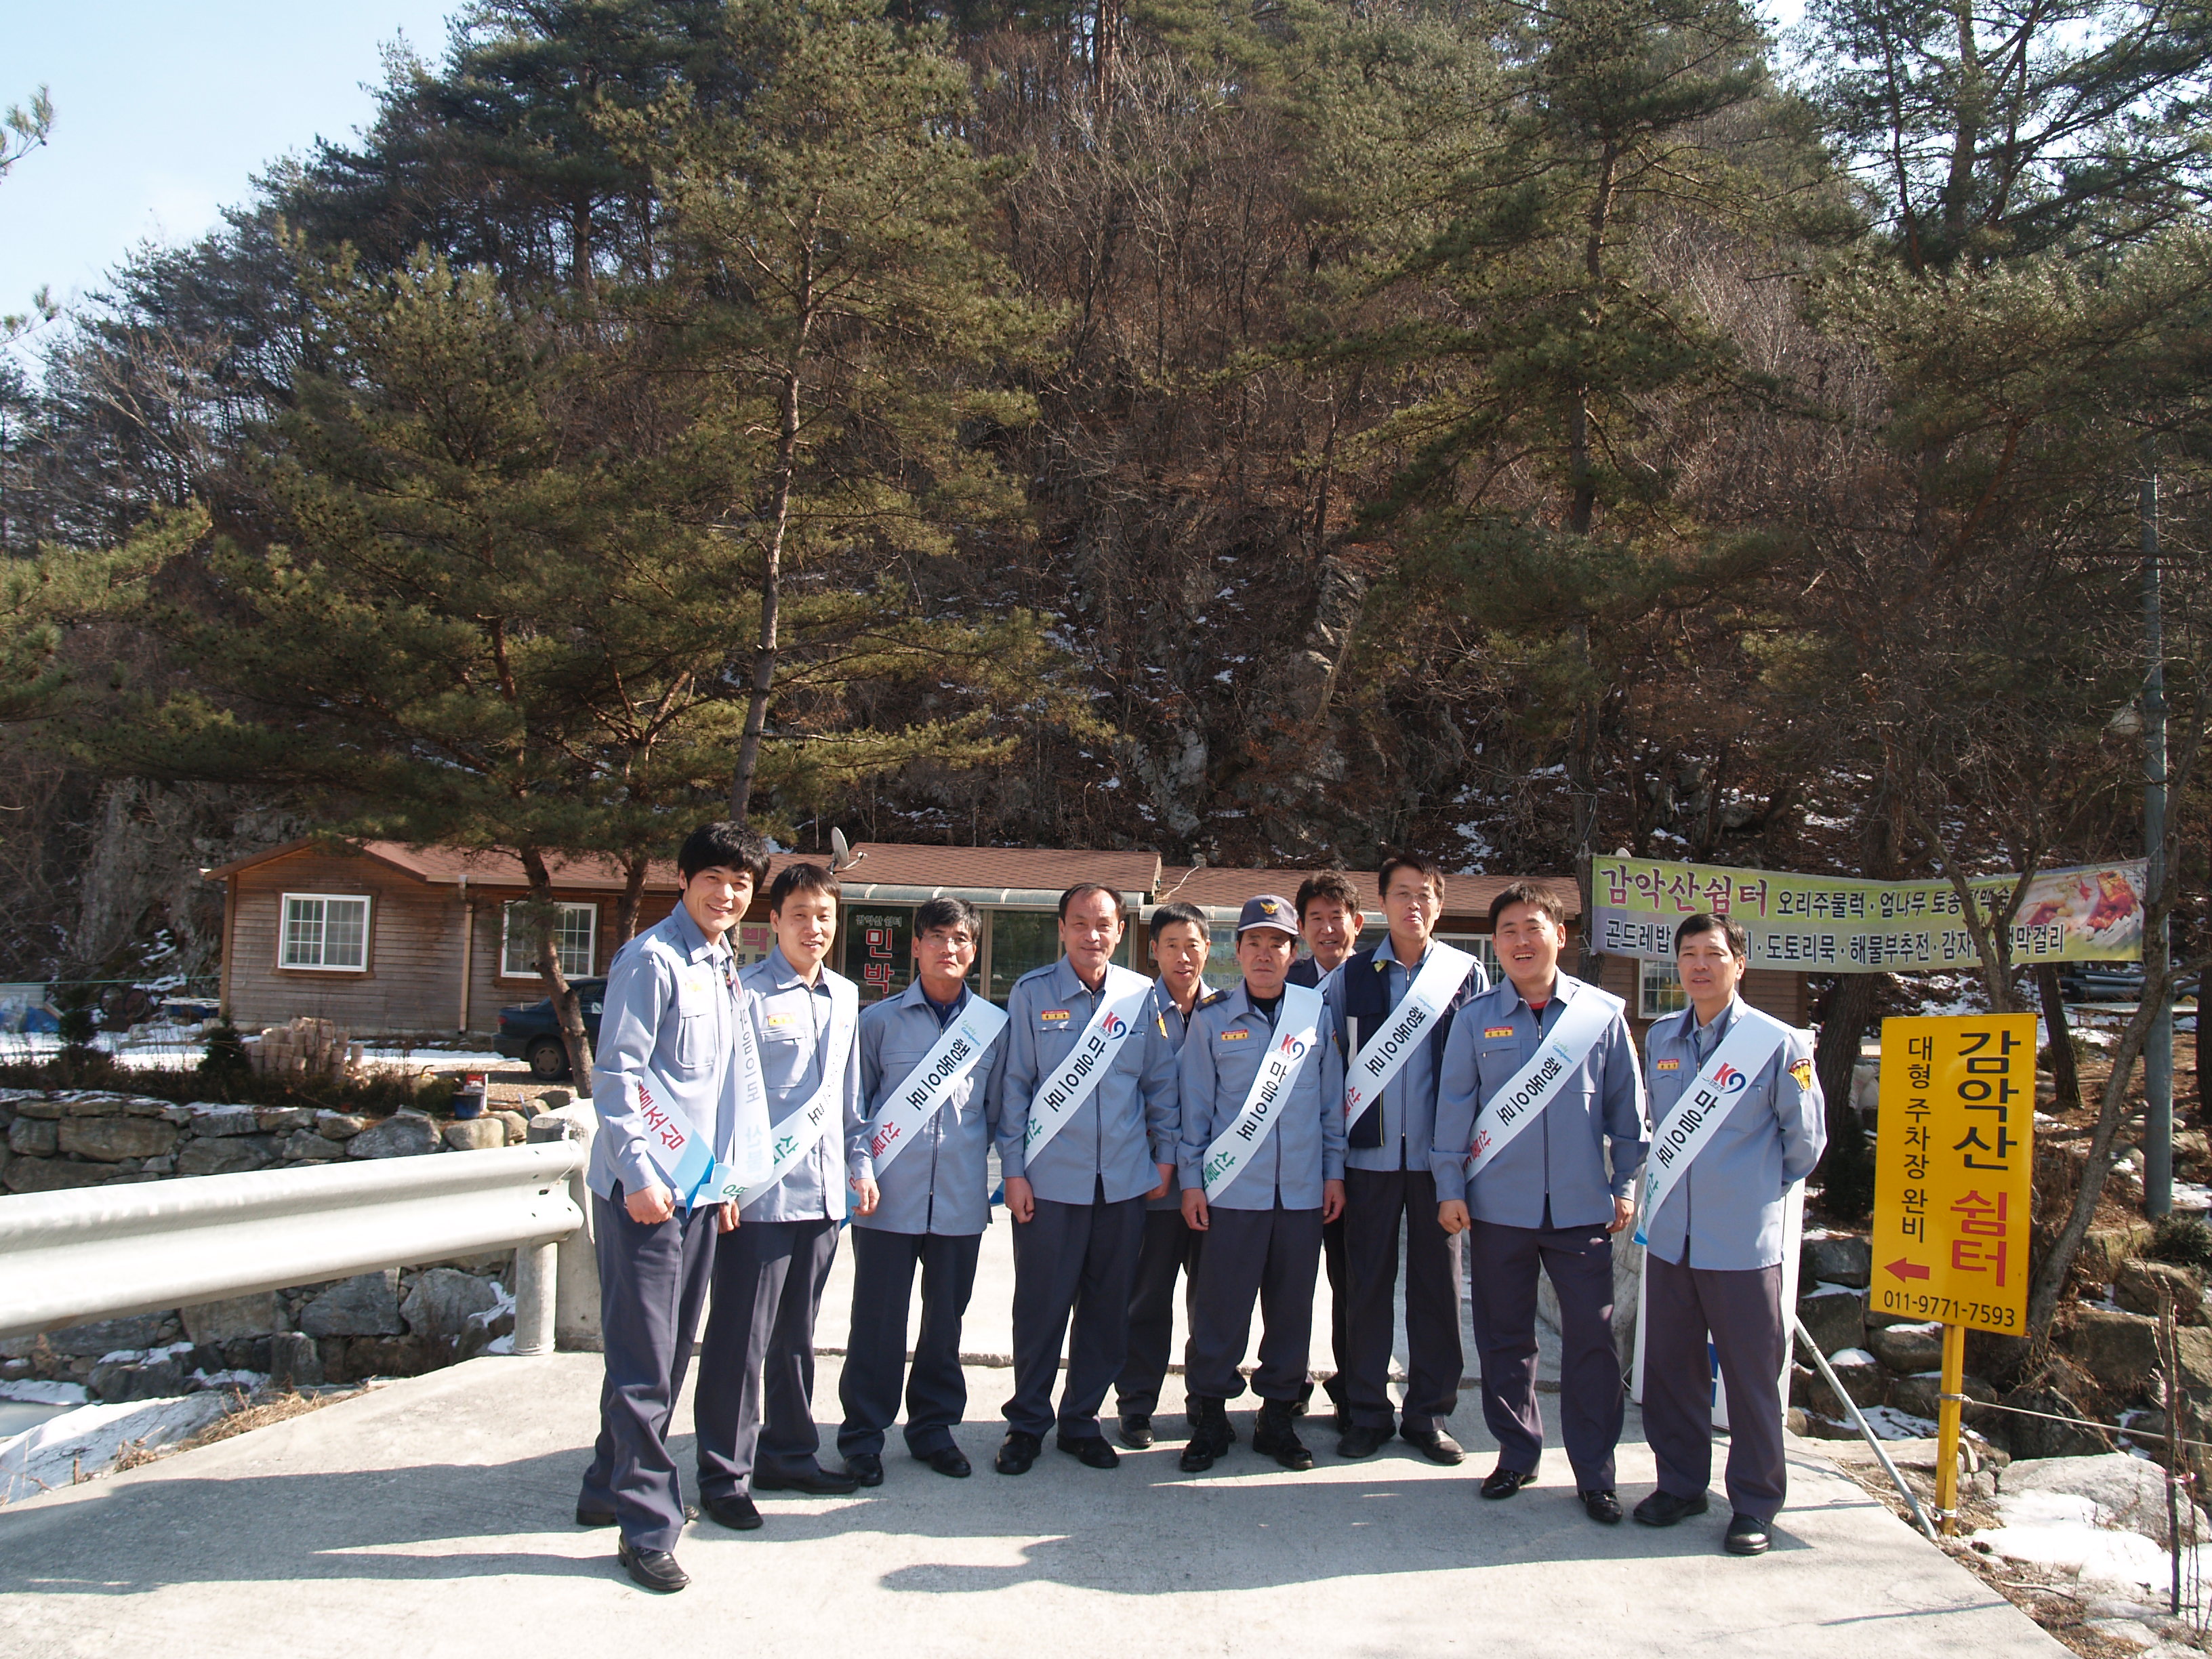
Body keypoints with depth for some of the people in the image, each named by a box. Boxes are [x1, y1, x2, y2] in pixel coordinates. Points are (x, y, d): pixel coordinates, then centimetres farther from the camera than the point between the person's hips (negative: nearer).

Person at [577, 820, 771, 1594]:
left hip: (699, 1189, 9)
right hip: (643, 1188, -9)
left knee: (668, 1355, 16)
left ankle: (611, 1487, 29)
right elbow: (615, 1072, -14)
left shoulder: (728, 973, 16)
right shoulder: (651, 960, -10)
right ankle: (648, 1528, 1)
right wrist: (640, 1173, -18)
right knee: (643, 1364, -5)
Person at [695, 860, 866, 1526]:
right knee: (741, 1338, -1)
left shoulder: (845, 997, 13)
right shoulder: (746, 994, -8)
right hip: (759, 1194, -6)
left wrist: (860, 1165, 18)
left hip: (822, 1193, 6)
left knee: (796, 1335, 16)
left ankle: (788, 1453, 28)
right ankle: (724, 1474, 8)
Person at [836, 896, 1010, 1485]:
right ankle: (863, 1435, 15)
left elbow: (999, 1107, 13)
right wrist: (860, 1166, -7)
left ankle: (933, 1425, 27)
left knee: (947, 1316, 11)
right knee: (878, 1318, 2)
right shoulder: (879, 1020, 3)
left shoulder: (993, 1025, 7)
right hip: (890, 1195, -2)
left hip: (961, 1196, 2)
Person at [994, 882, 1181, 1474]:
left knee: (1107, 1308, 10)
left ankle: (1082, 1420, 25)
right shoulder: (1031, 994, -1)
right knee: (1040, 1307, 4)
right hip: (1049, 1180, -2)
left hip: (1124, 1180, 2)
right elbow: (1014, 1085, 0)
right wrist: (1013, 1169, -3)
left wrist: (1165, 1155, 6)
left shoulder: (1143, 996, 4)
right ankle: (1027, 1423, 20)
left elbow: (1160, 1083, 11)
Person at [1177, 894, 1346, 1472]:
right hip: (1232, 1188, -2)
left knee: (1291, 1307, 9)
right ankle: (1210, 1418, 15)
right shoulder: (1213, 1018, 2)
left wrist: (1334, 1170, 6)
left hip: (1302, 1188, 2)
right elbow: (1196, 1104, 3)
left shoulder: (1316, 1012, 5)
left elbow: (1332, 1098, 9)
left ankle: (1278, 1417, 22)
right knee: (1220, 1306, 1)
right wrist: (1192, 1180, -1)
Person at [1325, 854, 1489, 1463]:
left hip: (1439, 1154, 0)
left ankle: (1428, 1413, 17)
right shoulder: (1350, 978, 5)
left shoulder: (1468, 974, 4)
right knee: (1367, 1283, 5)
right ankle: (1368, 1413, 16)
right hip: (1371, 1154, 0)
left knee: (1438, 1282, 5)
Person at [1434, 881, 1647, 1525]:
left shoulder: (1603, 1014, 1)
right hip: (1499, 1206, 1)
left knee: (1591, 1338, 2)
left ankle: (1594, 1472, 14)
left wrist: (1626, 1185, 5)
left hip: (1581, 1206, -1)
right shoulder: (1476, 1018, 2)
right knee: (1504, 1337, 10)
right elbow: (1454, 1104, 4)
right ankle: (1516, 1454, 26)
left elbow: (1626, 1105, 7)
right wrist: (1450, 1187, 0)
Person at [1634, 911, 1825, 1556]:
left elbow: (1806, 1142, 2)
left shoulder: (1779, 1043, -7)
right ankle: (1680, 1484, 27)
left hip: (1744, 1243, -4)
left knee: (1751, 1376, 4)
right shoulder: (1661, 1038, 7)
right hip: (1669, 1237, 4)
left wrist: (1757, 1190, 8)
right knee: (1670, 1370, 11)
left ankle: (1755, 1503, 18)